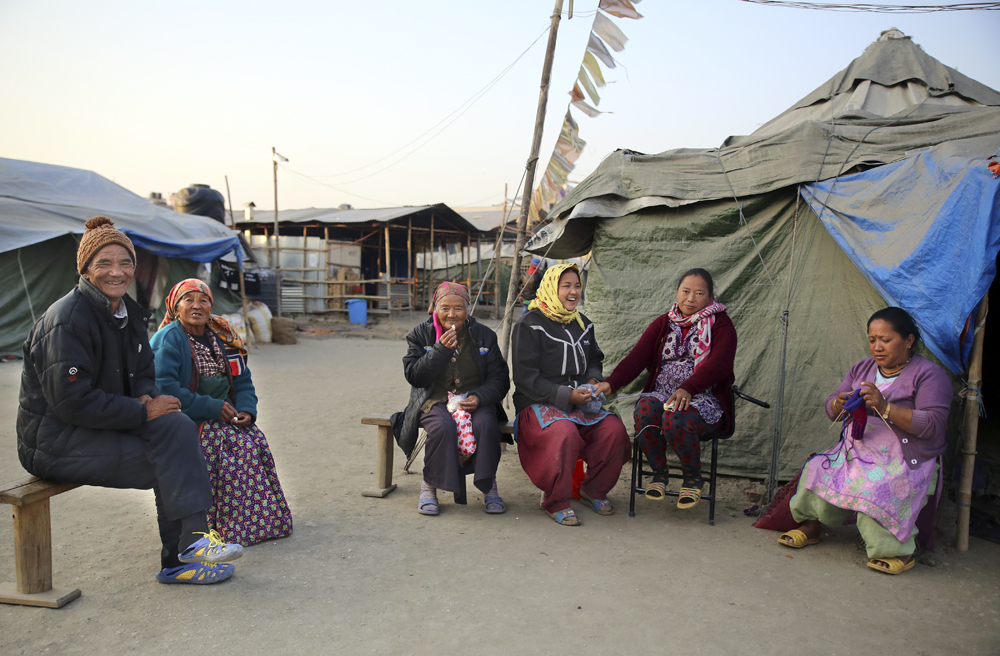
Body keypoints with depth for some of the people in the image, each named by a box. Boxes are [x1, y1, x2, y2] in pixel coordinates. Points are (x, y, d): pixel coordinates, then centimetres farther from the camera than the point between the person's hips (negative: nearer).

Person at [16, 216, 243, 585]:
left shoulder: (128, 313, 8)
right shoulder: (67, 320, -18)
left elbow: (143, 374, 16)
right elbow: (71, 400, -24)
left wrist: (145, 397, -8)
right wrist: (142, 413, -22)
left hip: (101, 428, 8)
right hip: (54, 442, -8)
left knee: (179, 427, -12)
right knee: (171, 458, -21)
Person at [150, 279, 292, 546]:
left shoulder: (222, 337, 12)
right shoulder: (167, 339, -9)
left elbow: (243, 381, 13)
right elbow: (163, 388, -21)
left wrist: (247, 409, -8)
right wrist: (212, 408, -21)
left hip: (224, 414, 6)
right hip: (185, 421, -6)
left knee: (254, 440, -18)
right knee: (228, 443, -28)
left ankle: (264, 519, -9)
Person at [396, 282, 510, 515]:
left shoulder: (484, 335, 6)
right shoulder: (420, 335, 4)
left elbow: (500, 378, 4)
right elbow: (414, 376, -7)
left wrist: (479, 397, -16)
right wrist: (441, 350, -18)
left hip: (474, 399, 1)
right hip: (434, 399, -1)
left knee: (485, 424, -31)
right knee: (443, 427, -33)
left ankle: (488, 485, -9)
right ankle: (429, 485, -11)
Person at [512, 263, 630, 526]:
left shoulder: (582, 324, 15)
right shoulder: (530, 326, -6)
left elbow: (594, 360, 27)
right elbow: (525, 378, -12)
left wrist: (593, 381, 3)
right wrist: (567, 395, -19)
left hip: (581, 403, 6)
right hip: (538, 404, -6)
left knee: (614, 430, -20)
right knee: (565, 434, -36)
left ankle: (594, 489, 6)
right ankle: (554, 500, -14)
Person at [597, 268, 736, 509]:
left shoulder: (721, 324, 4)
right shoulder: (663, 323, 15)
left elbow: (718, 364, -13)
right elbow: (638, 356, 2)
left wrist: (687, 389, -30)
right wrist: (611, 383, -15)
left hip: (704, 398, -3)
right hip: (662, 393, 3)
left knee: (675, 419, -35)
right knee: (645, 409, -31)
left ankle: (692, 477, -7)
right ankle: (659, 472, -8)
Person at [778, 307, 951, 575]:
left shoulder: (930, 375, -4)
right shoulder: (862, 368, 14)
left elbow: (932, 425, -16)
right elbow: (830, 409, 13)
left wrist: (884, 407, -26)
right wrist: (840, 404, -12)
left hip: (907, 460, -5)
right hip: (857, 450, 6)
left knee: (876, 491, -33)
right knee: (817, 470, -19)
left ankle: (901, 550, -11)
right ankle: (810, 526, 4)